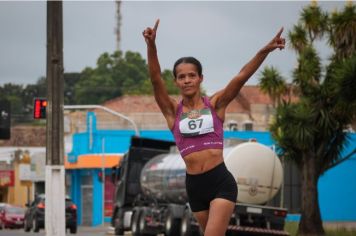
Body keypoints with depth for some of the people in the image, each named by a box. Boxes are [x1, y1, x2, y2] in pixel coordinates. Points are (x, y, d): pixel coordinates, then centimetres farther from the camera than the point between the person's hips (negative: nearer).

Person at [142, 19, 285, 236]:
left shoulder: (215, 104, 4)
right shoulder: (173, 111, 6)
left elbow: (241, 77, -7)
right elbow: (156, 79, -8)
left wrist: (264, 51, -20)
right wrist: (151, 46, -23)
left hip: (221, 182, -3)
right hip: (195, 185, 3)